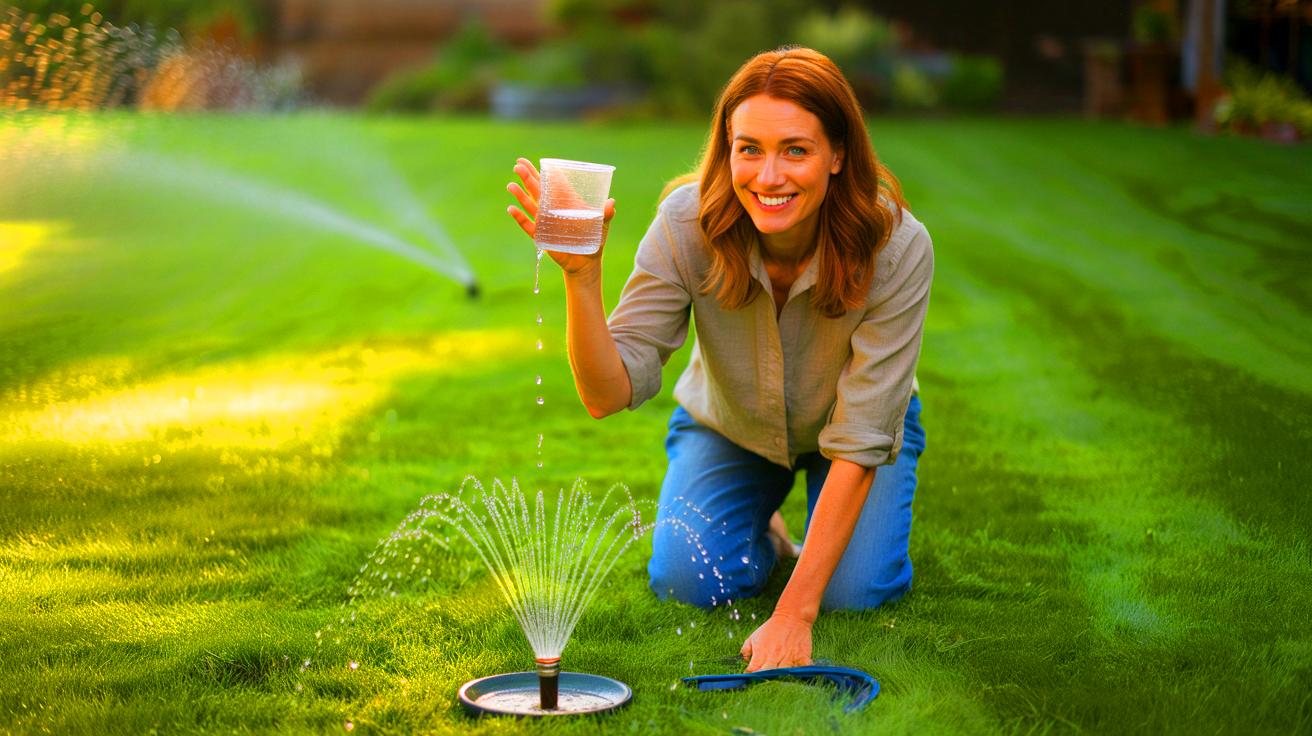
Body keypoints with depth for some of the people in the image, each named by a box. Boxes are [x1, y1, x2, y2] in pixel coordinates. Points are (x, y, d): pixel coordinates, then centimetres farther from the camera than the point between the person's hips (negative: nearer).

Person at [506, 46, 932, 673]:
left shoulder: (896, 246, -34)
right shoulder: (690, 223, -30)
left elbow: (859, 441, -32)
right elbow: (609, 393, -32)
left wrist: (794, 612, -36)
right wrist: (581, 274, -51)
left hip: (847, 426, -1)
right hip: (727, 426, 1)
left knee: (854, 592, -22)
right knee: (688, 582, -19)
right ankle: (759, 531, 15)